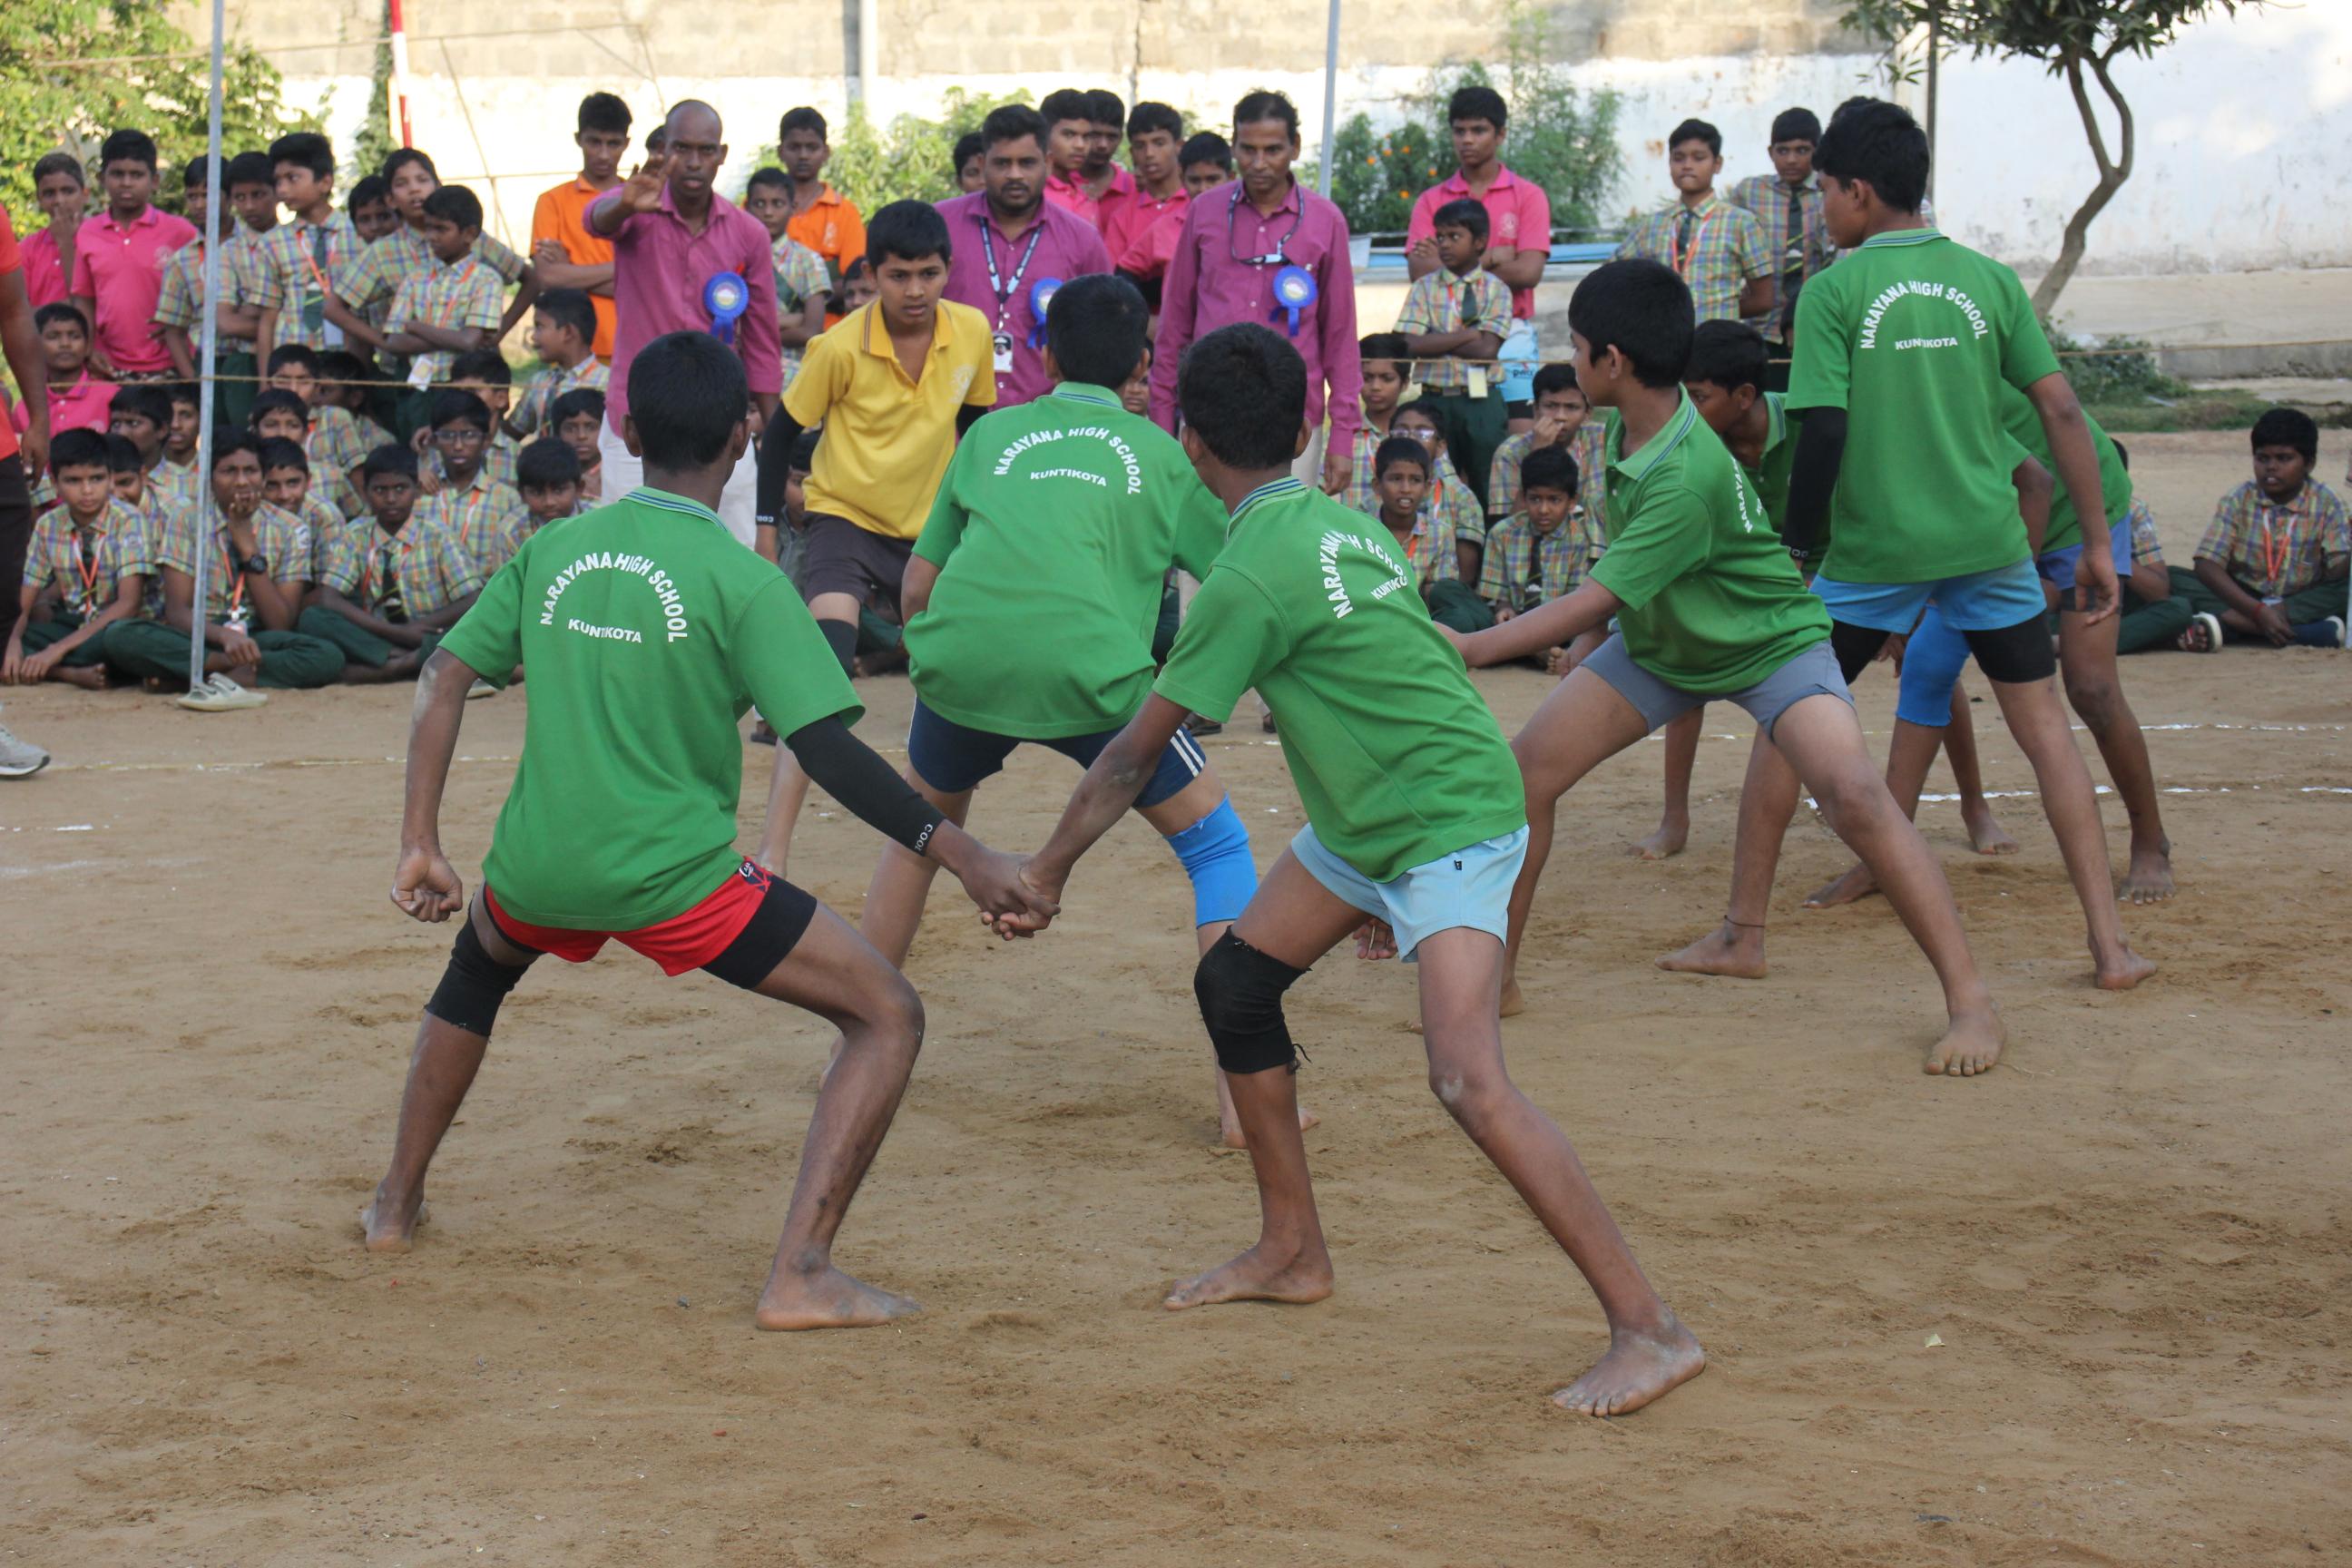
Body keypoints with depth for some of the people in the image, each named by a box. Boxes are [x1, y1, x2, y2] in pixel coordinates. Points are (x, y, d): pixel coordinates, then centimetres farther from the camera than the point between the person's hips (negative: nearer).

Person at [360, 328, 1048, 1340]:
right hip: (675, 879, -5)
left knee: (473, 975, 39)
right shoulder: (740, 581, -8)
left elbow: (444, 680, 7)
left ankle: (395, 1208, 45)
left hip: (535, 872, 6)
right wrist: (960, 854, -14)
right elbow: (827, 751, -16)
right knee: (887, 1018, 2)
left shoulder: (553, 551, 7)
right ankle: (800, 1275, -9)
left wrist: (420, 846, 11)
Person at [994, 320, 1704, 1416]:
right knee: (1233, 983, 14)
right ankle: (1293, 1252, 26)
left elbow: (1137, 754, -12)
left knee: (1467, 1082, -22)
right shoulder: (1336, 524, 6)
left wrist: (1049, 868, 1)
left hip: (1455, 821, -10)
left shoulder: (1253, 573, -20)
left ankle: (1650, 1332, -22)